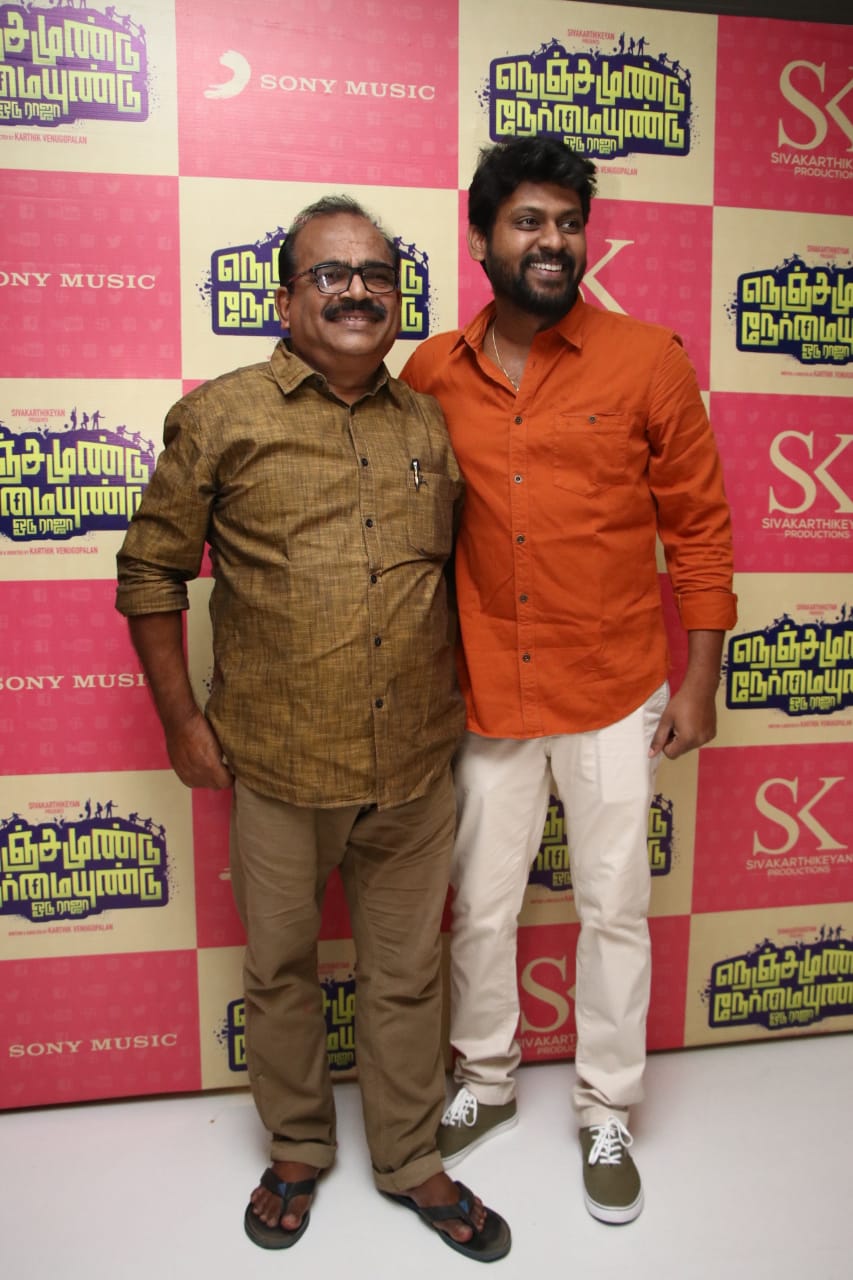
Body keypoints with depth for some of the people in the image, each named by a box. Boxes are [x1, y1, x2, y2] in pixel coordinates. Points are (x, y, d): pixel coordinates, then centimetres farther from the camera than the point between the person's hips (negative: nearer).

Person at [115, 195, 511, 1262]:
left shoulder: (430, 427, 6)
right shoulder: (220, 416, -4)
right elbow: (150, 571, -1)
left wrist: (460, 689, 12)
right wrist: (180, 720, -3)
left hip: (416, 770, 3)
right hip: (277, 771, -2)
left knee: (406, 975, 17)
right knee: (280, 972, 17)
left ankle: (409, 1161, 41)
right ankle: (296, 1151, 44)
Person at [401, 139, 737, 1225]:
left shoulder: (649, 362, -6)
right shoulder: (432, 373, 0)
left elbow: (700, 531, -2)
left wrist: (698, 683, -3)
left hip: (616, 696, -1)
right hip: (487, 694, 2)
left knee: (614, 909, 12)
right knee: (481, 905, 15)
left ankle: (606, 1115, 36)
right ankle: (486, 1082, 42)